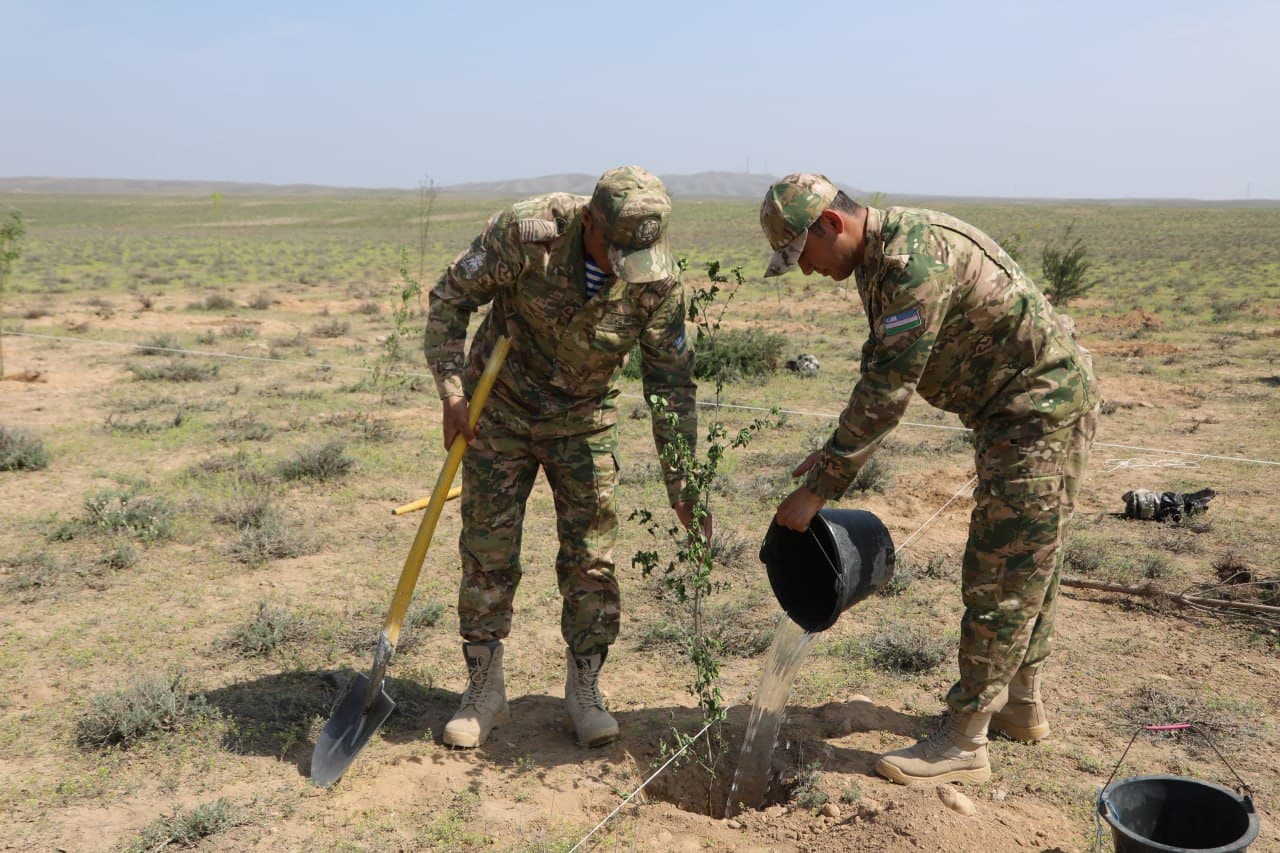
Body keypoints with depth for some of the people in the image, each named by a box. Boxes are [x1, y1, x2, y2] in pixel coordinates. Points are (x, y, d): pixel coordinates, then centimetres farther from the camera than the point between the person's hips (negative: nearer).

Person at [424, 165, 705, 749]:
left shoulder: (659, 280, -20)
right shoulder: (527, 231, -26)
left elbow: (671, 382, -10)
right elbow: (450, 297, -13)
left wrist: (682, 486, -11)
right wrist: (451, 391, -22)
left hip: (584, 419, 1)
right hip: (499, 406, -1)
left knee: (591, 557, 0)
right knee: (487, 552, 2)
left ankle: (583, 691, 17)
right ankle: (484, 692, 17)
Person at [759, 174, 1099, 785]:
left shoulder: (914, 257, -26)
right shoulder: (879, 261, 7)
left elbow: (888, 389, -29)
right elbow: (880, 373, 15)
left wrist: (820, 488, -24)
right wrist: (835, 450, 6)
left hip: (1040, 407, -10)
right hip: (1021, 408, 11)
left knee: (1001, 573, -6)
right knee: (1026, 564, 18)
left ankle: (964, 742, 3)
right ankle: (1022, 705, 33)